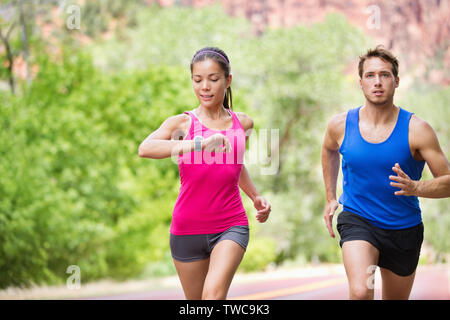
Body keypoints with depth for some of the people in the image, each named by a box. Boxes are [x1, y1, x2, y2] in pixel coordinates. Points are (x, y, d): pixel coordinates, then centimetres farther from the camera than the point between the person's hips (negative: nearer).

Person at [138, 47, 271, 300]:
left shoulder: (243, 124, 6)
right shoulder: (182, 123, -4)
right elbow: (145, 149, -26)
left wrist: (256, 197, 12)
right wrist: (199, 144, -36)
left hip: (231, 226, 0)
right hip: (187, 229, 0)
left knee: (214, 293, -24)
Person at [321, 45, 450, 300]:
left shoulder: (417, 130, -14)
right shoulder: (341, 125, -6)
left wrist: (415, 188, -30)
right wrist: (331, 198, 18)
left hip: (404, 229, 1)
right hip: (357, 220, -1)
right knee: (361, 292, -28)